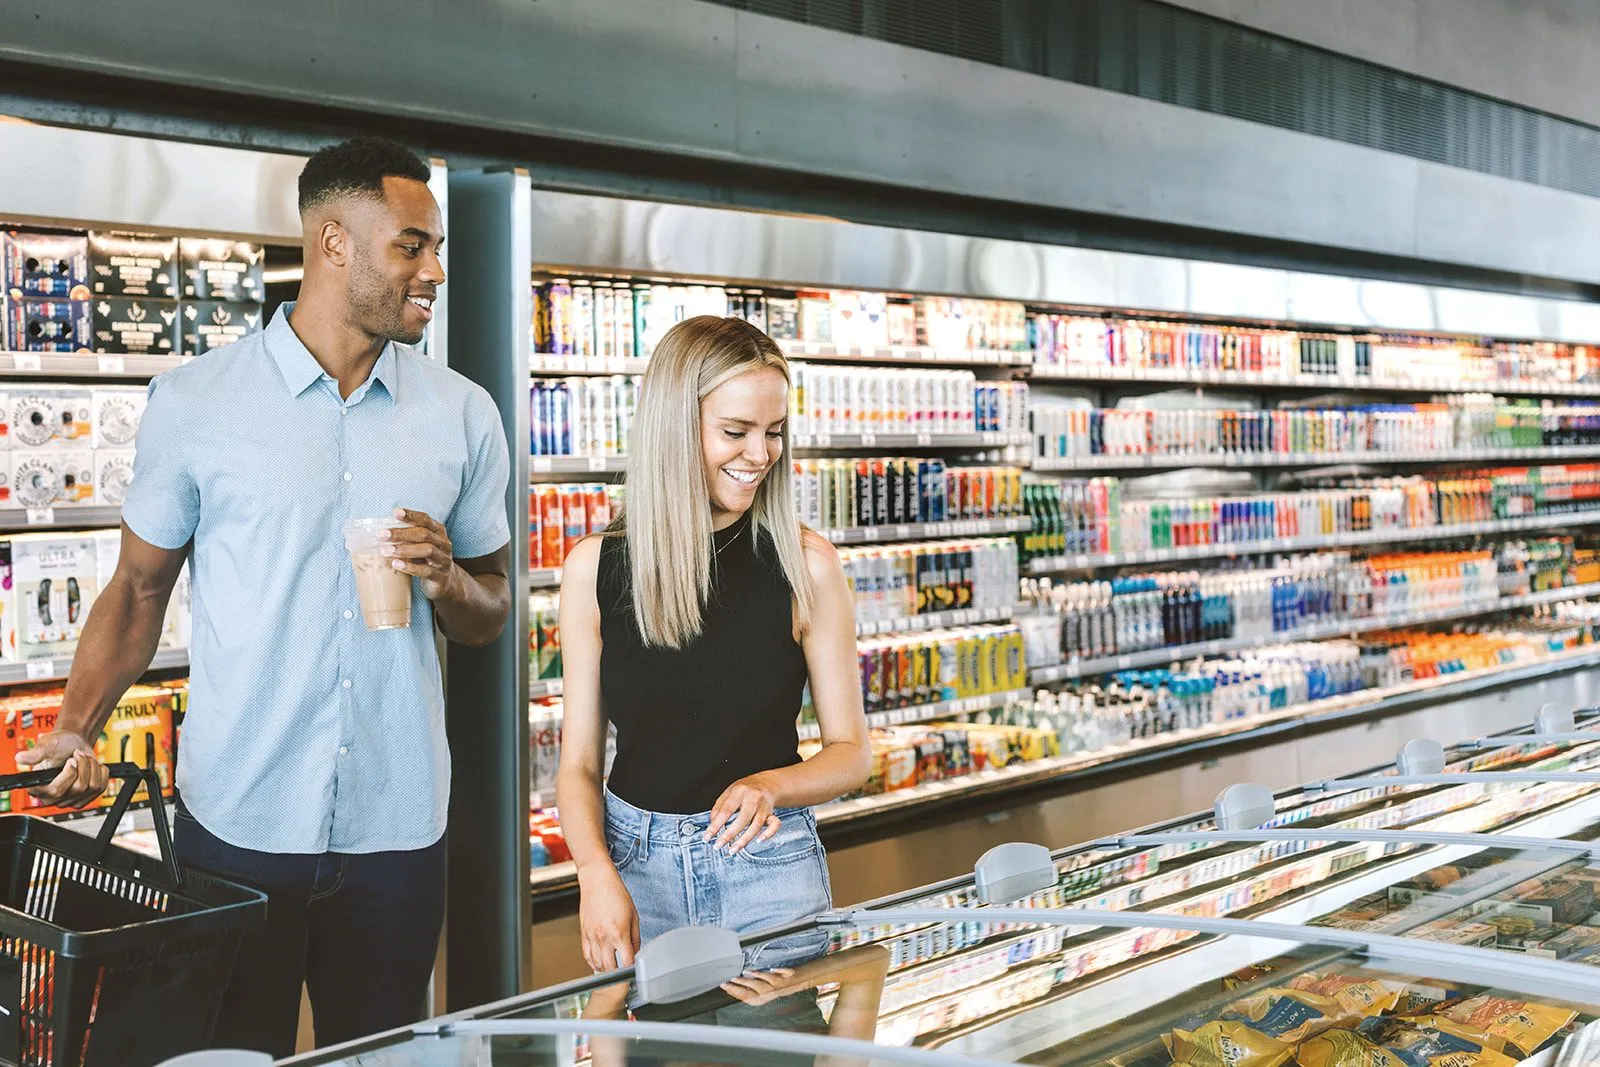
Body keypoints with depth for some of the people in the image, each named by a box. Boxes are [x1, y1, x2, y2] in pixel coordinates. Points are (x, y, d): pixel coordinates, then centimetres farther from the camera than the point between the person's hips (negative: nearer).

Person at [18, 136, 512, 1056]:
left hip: (397, 831, 2)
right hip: (236, 825, -2)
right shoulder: (194, 404, -3)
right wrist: (78, 728, -9)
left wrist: (447, 581, -12)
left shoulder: (463, 416, 4)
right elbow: (140, 586, 6)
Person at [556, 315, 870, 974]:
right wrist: (597, 875, -18)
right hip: (638, 862, 1)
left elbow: (851, 752, -1)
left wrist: (770, 785, -21)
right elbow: (580, 763, 0)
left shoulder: (807, 565, -6)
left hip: (770, 865, -1)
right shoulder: (594, 568, -3)